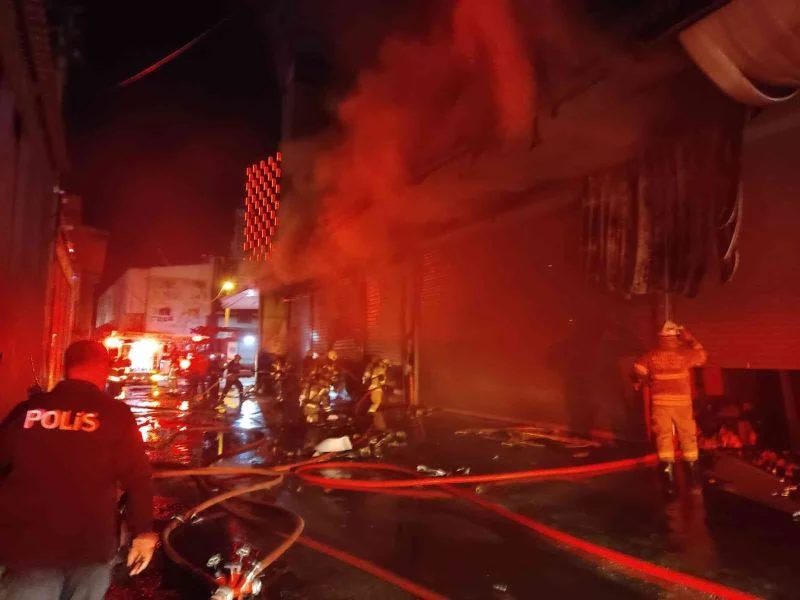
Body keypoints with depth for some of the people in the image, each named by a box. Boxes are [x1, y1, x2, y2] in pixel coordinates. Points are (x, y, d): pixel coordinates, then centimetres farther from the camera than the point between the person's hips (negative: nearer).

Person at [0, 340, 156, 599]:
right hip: (89, 547, -1)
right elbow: (138, 478, -8)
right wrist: (143, 531, 1)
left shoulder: (26, 410, 3)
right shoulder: (116, 414, -6)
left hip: (25, 544, 2)